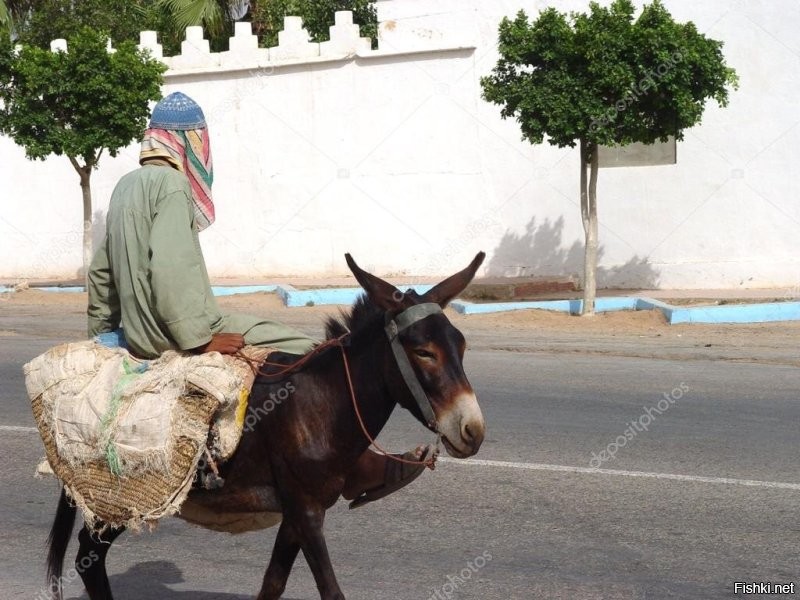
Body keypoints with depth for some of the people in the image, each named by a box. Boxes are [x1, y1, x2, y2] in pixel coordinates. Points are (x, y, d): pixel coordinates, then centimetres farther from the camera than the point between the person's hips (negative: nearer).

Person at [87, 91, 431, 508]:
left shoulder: (127, 186, 16)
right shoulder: (172, 184, -13)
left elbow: (100, 271, 21)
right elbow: (169, 268, -24)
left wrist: (102, 334, 28)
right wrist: (199, 339, -21)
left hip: (137, 335, 11)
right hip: (174, 337, -11)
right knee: (309, 358, -8)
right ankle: (362, 470, -5)